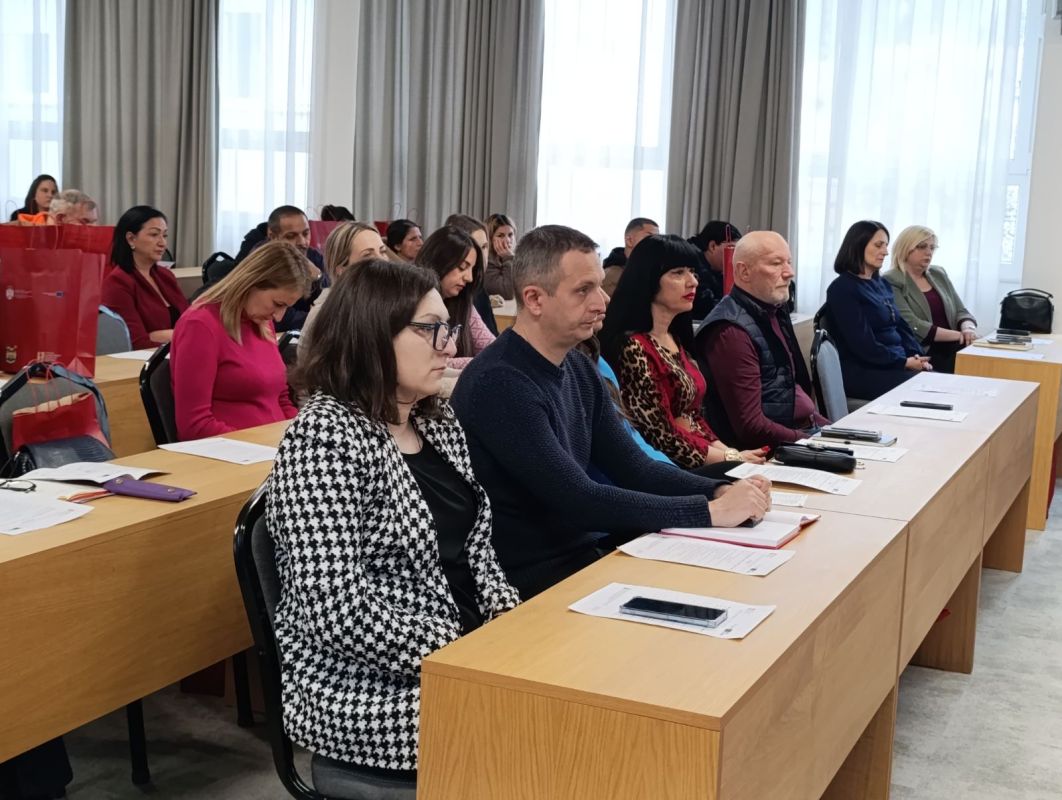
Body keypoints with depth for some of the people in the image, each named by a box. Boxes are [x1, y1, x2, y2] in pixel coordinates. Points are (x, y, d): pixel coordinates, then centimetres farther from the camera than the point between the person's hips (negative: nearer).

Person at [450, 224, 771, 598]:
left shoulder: (578, 368, 7)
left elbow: (633, 468, 7)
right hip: (535, 581, -8)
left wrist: (720, 491, -10)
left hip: (586, 550, 8)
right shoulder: (499, 384, -21)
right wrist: (710, 511, -23)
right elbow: (578, 500, -26)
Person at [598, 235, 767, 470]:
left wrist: (728, 451, -1)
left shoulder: (675, 340, 12)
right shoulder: (633, 348, -15)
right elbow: (661, 439, -16)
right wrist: (731, 457, -10)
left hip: (696, 465, 8)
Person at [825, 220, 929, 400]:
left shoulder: (881, 284, 17)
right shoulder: (842, 289, -9)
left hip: (897, 363, 8)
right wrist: (904, 362, -16)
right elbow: (863, 344, -16)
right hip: (862, 372, -8)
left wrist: (917, 356, -3)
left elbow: (900, 325, 16)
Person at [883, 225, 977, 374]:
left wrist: (968, 329, -9)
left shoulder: (939, 274, 18)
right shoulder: (890, 281, -5)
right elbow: (911, 326, -15)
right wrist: (957, 335, -16)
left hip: (950, 350, 7)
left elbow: (960, 311, 15)